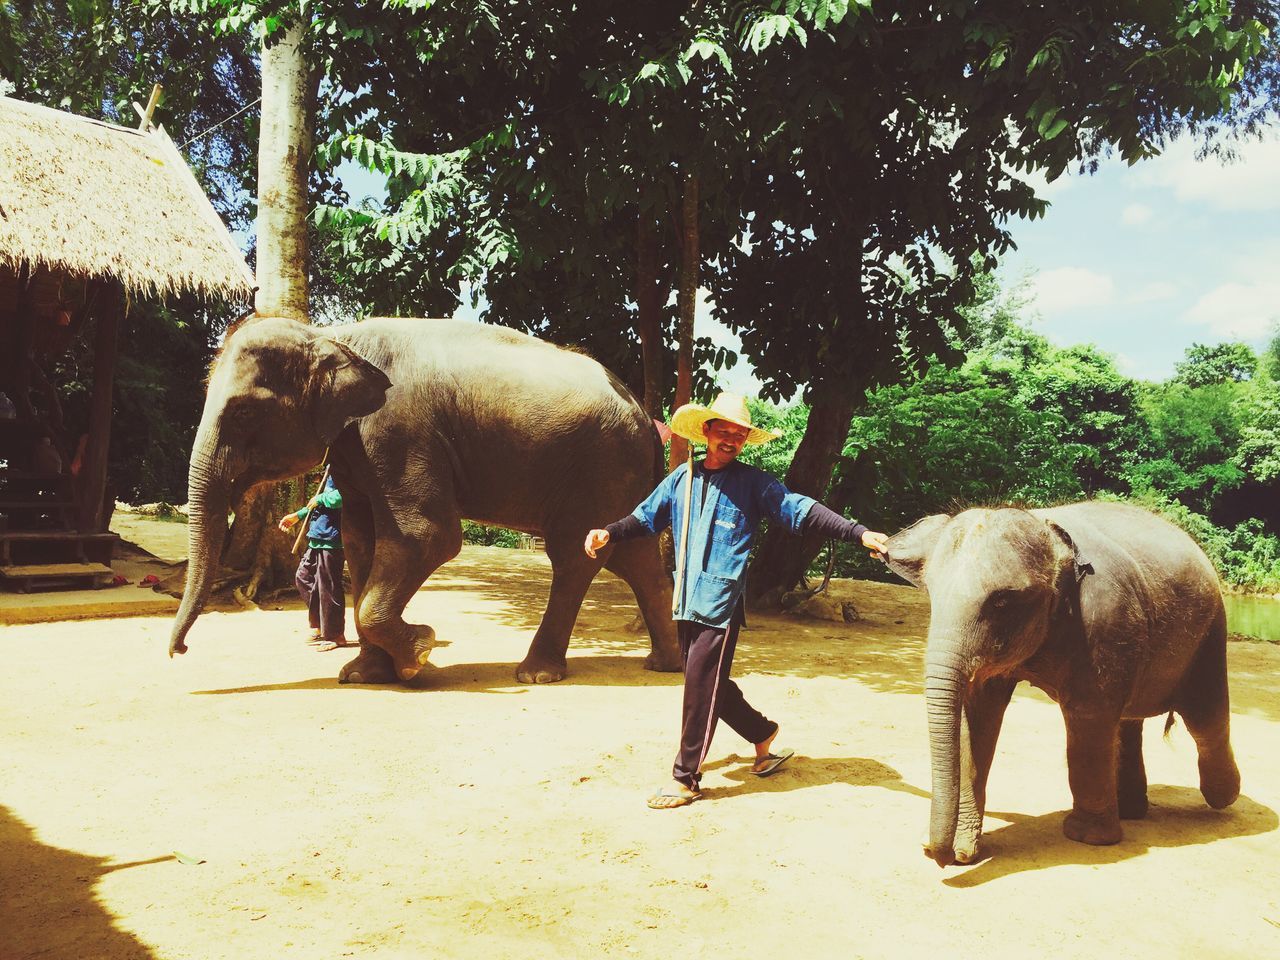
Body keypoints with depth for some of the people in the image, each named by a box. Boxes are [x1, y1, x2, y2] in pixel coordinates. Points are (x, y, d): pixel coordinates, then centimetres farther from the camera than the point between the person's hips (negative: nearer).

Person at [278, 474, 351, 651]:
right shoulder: (331, 473, 15)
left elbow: (341, 497, -34)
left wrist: (319, 499, -17)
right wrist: (298, 516, 27)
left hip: (330, 542, -11)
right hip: (317, 540, 11)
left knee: (328, 588, -3)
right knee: (303, 577, 18)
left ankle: (335, 635, 8)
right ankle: (319, 624, 26)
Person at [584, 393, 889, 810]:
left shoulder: (753, 483, 0)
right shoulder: (682, 478, 12)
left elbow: (802, 511, -7)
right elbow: (647, 517, 23)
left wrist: (859, 533, -16)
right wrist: (609, 533, 9)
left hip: (721, 602, -5)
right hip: (686, 601, 6)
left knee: (701, 689, -4)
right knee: (708, 684, 14)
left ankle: (686, 779, 8)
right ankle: (763, 734, 36)